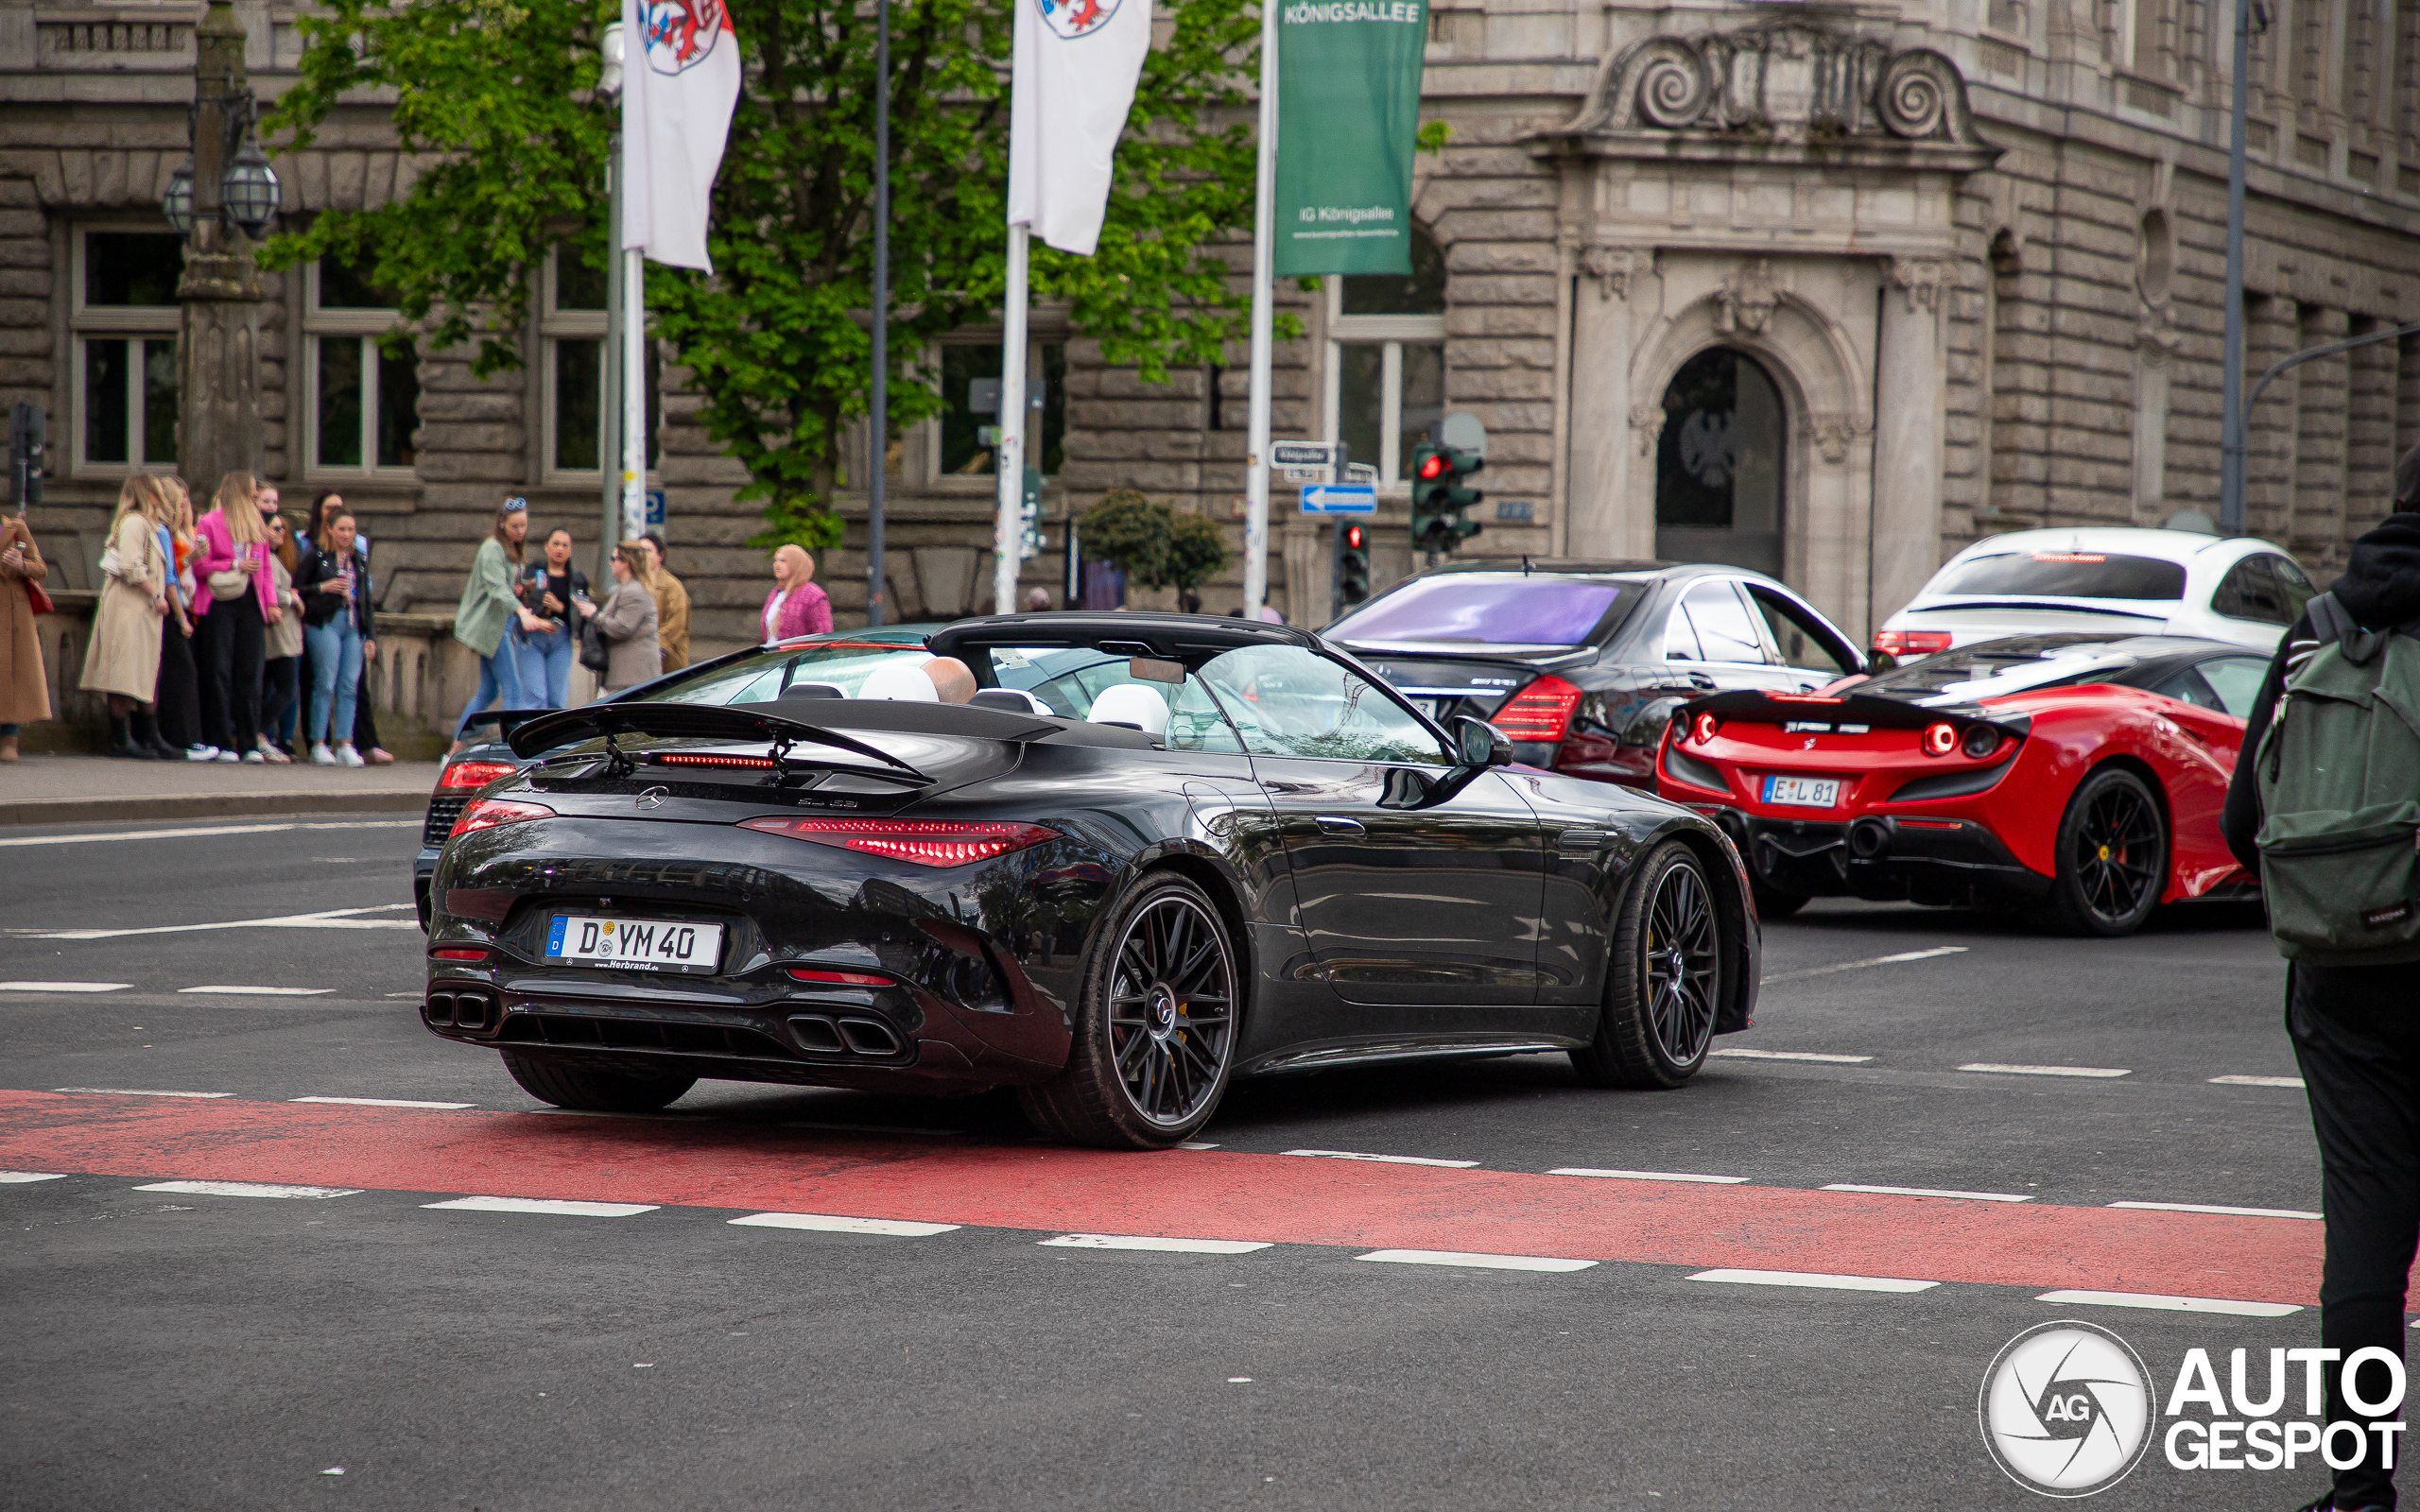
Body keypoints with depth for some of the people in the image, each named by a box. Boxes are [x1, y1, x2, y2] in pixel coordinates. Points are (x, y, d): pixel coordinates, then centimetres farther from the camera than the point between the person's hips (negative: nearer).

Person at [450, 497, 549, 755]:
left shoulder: (510, 550, 17)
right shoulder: (492, 549, -14)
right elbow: (498, 588, -29)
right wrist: (521, 611, -44)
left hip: (500, 625, 10)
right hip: (492, 626, -10)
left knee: (488, 692, 12)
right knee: (512, 691, -12)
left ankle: (456, 751, 17)